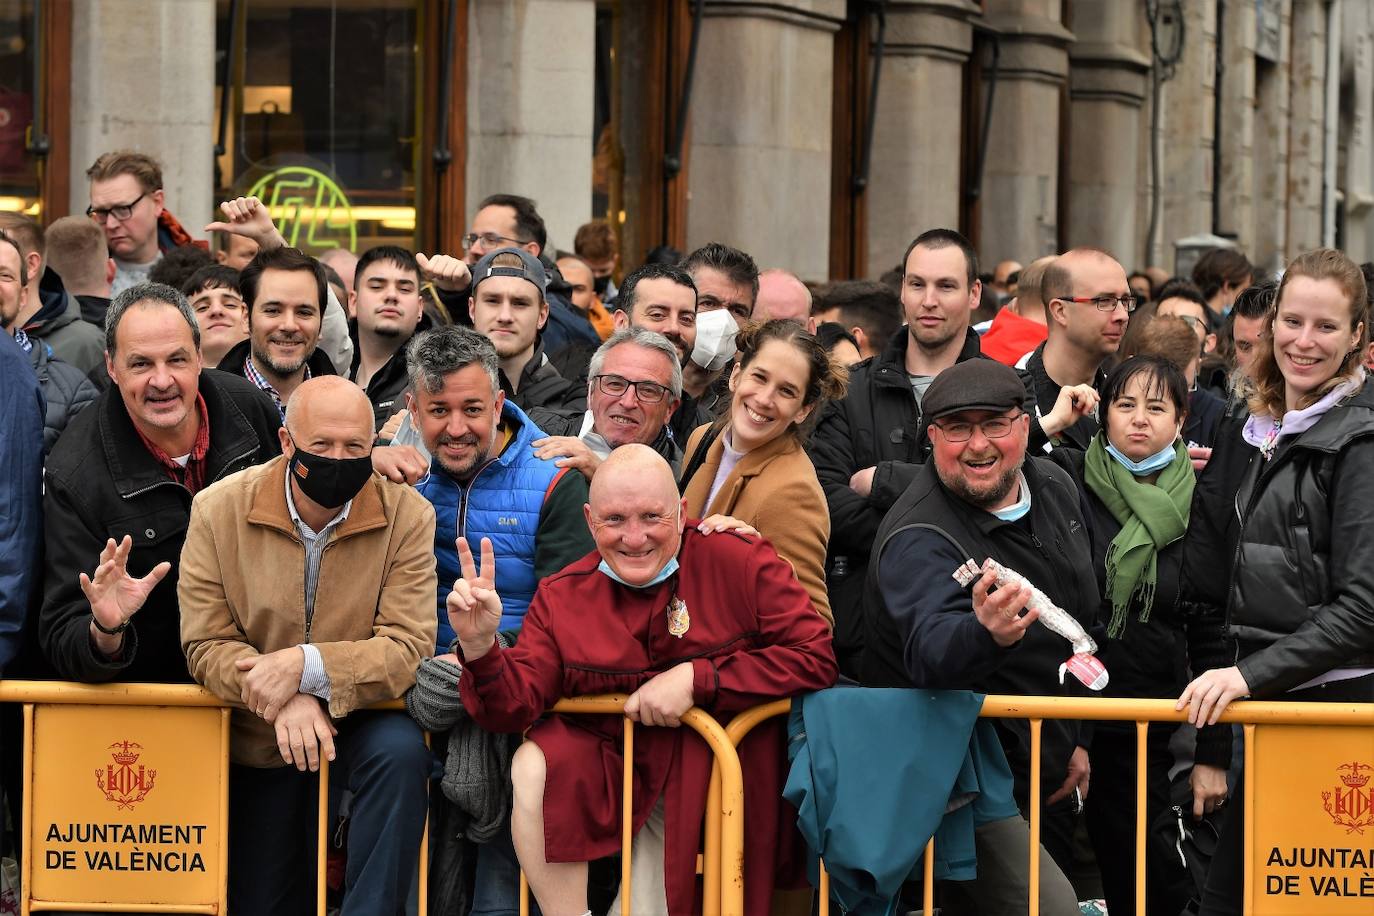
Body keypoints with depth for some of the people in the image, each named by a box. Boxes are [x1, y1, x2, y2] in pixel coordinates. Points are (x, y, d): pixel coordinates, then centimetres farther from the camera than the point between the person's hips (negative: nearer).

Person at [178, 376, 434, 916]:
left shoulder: (407, 516, -12)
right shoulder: (218, 509, -10)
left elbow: (408, 648, -19)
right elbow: (206, 646, -12)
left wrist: (305, 666, -33)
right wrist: (285, 704, -29)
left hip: (359, 718, -1)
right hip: (254, 740, 2)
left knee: (402, 751, -35)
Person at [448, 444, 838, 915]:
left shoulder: (741, 562, -9)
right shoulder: (561, 597, 1)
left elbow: (816, 658, -14)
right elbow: (517, 704, -6)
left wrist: (696, 679, -20)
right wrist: (481, 648, -28)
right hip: (608, 767, 2)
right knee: (534, 767, -24)